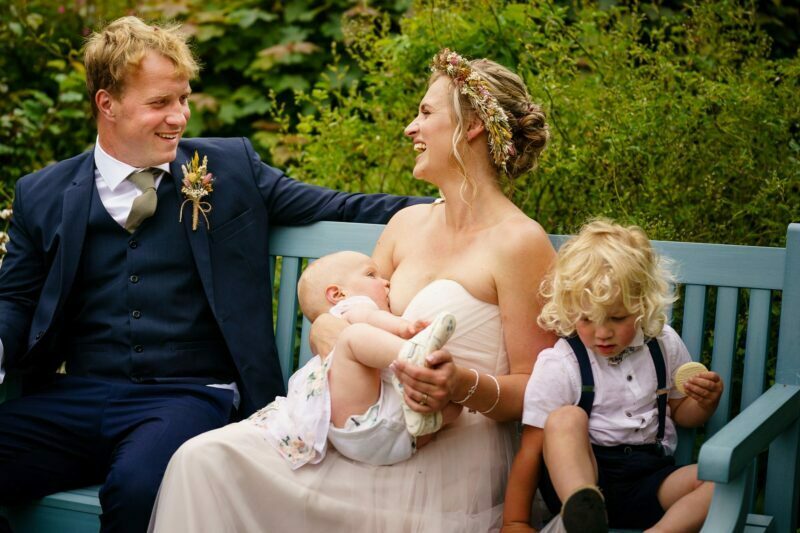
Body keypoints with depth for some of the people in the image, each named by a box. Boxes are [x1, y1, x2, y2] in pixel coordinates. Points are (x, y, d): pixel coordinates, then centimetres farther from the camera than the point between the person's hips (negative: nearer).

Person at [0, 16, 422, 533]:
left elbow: (336, 209, 9)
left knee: (139, 485, -36)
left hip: (190, 396, -2)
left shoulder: (231, 166, 9)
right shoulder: (43, 195, 12)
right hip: (77, 396, 3)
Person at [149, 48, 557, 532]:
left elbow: (532, 389, -5)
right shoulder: (407, 224, 14)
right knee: (205, 459, -16)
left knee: (211, 461, -22)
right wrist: (330, 330, -9)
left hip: (446, 481, -6)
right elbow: (330, 322, 14)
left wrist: (466, 386, -25)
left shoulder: (520, 242, -7)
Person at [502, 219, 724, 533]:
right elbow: (531, 450, -9)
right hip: (577, 475, -3)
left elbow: (681, 413, 23)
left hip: (648, 478, 4)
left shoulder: (664, 346, 7)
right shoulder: (558, 366, -6)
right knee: (566, 418, -33)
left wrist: (705, 403, 0)